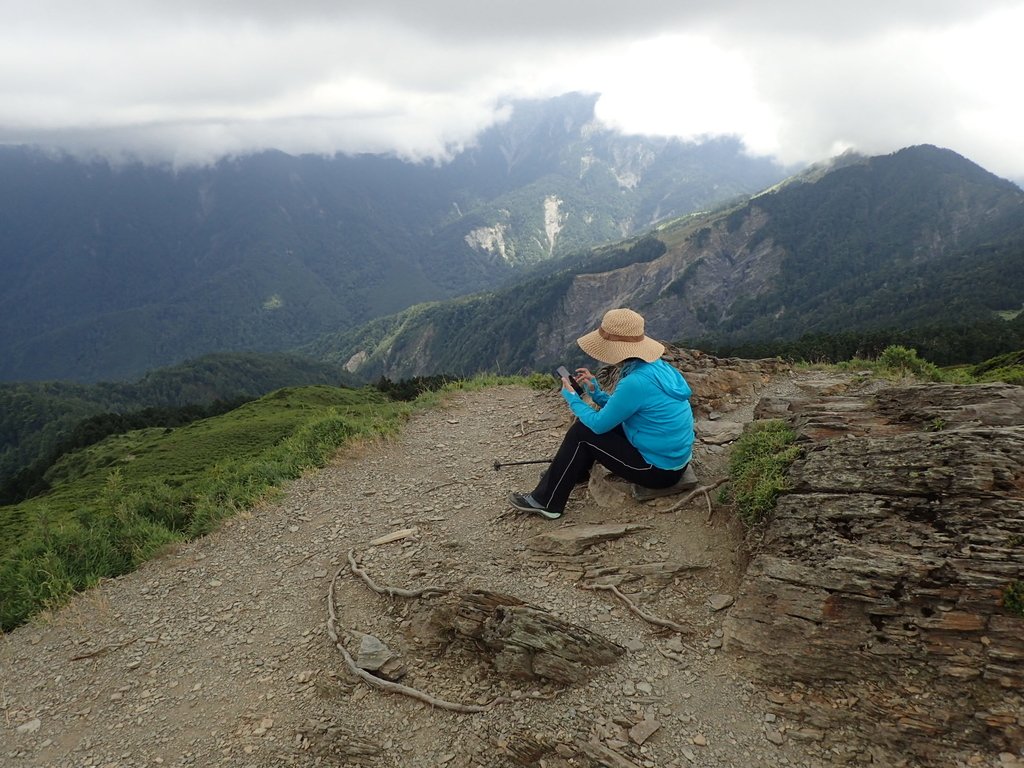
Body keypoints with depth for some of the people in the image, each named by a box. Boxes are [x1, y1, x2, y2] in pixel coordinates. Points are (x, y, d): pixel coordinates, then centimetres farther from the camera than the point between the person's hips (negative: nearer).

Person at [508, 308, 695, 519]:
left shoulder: (636, 382, -27)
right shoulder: (656, 366, 2)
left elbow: (599, 424, -15)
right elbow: (617, 409, 15)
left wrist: (572, 398, 0)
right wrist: (595, 390, 4)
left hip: (660, 470, -9)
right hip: (673, 458, 9)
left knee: (582, 433, -4)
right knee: (603, 420, 17)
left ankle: (546, 501, 6)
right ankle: (574, 473, 37)